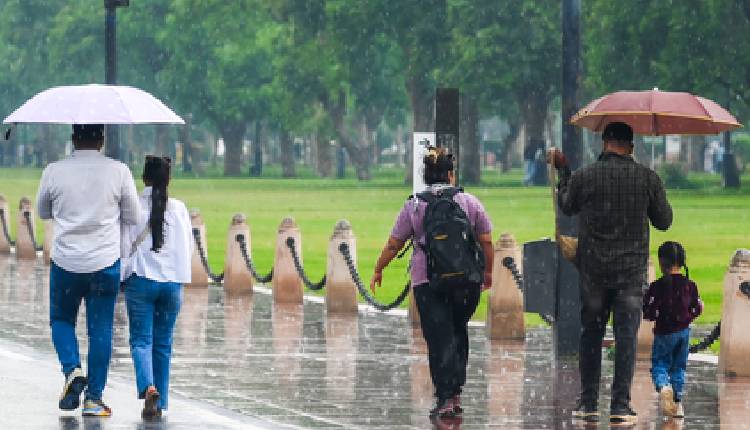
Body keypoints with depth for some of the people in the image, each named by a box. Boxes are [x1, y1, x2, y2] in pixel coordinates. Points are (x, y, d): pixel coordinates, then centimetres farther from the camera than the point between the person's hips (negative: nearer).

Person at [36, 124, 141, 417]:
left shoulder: (54, 172, -4)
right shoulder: (118, 172, -6)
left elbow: (43, 212, 12)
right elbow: (133, 218, 3)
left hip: (65, 262, 0)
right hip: (105, 261, 0)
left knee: (61, 320, 18)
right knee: (101, 329, 6)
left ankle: (72, 370, -7)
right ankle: (94, 397, 6)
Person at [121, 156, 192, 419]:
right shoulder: (179, 209, -1)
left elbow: (125, 246, -4)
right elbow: (189, 247, 5)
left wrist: (123, 277, 8)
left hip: (141, 281, -2)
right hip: (172, 281, 2)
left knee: (141, 340, 0)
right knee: (163, 343, 12)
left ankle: (148, 387, -26)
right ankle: (159, 403, 13)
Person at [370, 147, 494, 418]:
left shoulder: (414, 207, 2)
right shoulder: (470, 202, 5)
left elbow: (393, 245, 5)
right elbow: (486, 242, 7)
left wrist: (378, 271, 19)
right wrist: (488, 271, 22)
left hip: (428, 281, -2)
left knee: (439, 338, -1)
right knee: (458, 332, 18)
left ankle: (445, 398, -9)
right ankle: (456, 392, 13)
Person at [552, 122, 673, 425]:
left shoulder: (583, 177, -5)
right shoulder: (647, 178, -5)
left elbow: (567, 207, 15)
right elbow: (664, 221, 5)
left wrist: (562, 172, 28)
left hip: (593, 270, 1)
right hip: (631, 269, -1)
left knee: (591, 334, 11)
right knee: (627, 336, 2)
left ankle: (588, 403, 11)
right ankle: (620, 406, -3)